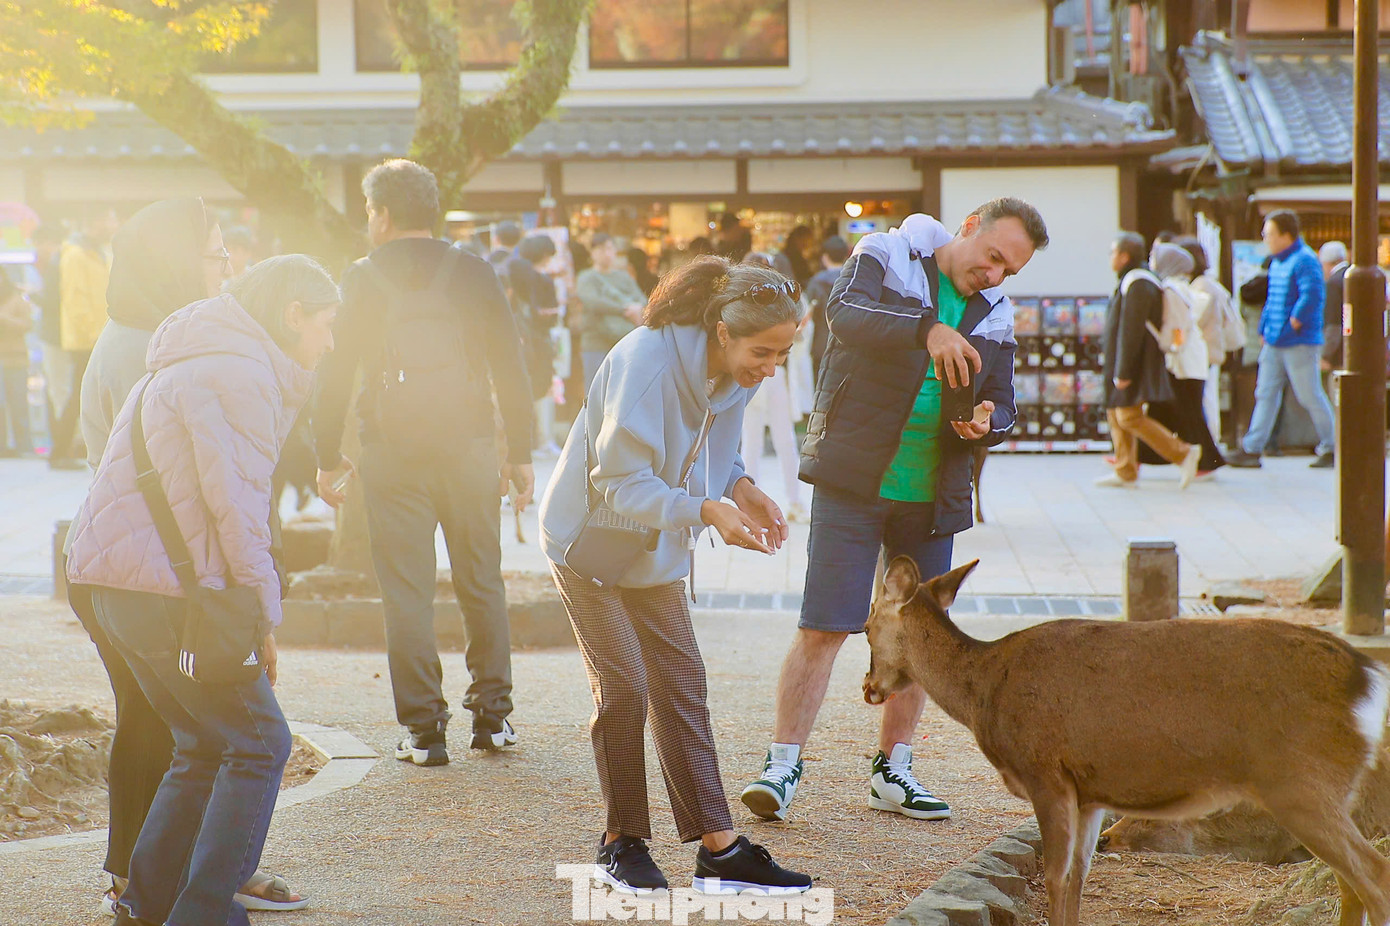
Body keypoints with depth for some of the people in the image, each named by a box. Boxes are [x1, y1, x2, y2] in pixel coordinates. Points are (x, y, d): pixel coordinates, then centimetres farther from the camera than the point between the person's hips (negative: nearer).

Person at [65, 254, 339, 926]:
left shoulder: (194, 364, 23)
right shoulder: (238, 373, -11)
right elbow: (235, 502, -17)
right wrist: (265, 614, -11)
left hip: (111, 582, 10)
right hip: (167, 591, -10)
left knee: (205, 745, 18)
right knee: (257, 745, -2)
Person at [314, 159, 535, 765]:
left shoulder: (362, 279, 0)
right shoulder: (474, 275, 4)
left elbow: (336, 373, 1)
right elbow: (511, 368, 3)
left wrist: (329, 457, 9)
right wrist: (520, 454, 8)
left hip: (392, 453, -2)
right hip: (469, 448, 2)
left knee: (407, 593, 2)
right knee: (482, 584, 12)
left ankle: (423, 729, 1)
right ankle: (492, 715, 15)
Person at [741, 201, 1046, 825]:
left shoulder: (995, 314, 10)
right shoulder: (886, 255, -5)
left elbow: (1003, 403, 12)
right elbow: (845, 312, -25)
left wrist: (986, 423, -13)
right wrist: (927, 330, -39)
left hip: (932, 495, 5)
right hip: (854, 484, -5)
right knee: (824, 628, -8)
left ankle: (892, 771, 22)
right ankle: (782, 763, -1)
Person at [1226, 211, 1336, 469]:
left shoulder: (1304, 261, -15)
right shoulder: (1277, 262, 15)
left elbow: (1313, 295, -27)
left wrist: (1296, 322, -19)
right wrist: (1265, 329, 18)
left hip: (1298, 343, -9)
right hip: (1274, 342, 9)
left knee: (1310, 396, -2)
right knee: (1265, 394, 7)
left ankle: (1331, 448, 10)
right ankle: (1251, 450, 7)